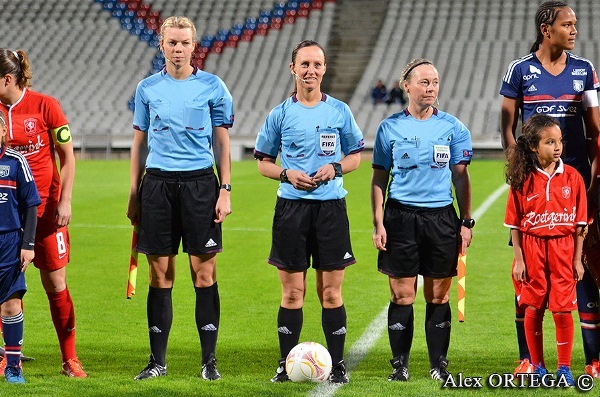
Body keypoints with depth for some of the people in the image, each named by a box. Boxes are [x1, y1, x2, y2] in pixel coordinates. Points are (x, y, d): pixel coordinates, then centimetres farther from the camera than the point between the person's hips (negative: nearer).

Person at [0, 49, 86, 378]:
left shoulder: (45, 106, -6)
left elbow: (67, 157, -1)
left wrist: (65, 201, -7)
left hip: (46, 206, -2)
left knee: (55, 284, 2)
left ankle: (70, 359, 11)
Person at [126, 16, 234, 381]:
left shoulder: (212, 87, 3)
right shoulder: (148, 88, 9)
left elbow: (222, 142, 6)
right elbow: (140, 143, 14)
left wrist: (225, 190, -2)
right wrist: (134, 194, 10)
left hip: (199, 183, -2)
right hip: (157, 183, 2)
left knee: (204, 273, -2)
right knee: (161, 274, 3)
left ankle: (209, 360, 6)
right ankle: (158, 361, 11)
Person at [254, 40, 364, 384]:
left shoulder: (340, 111, 4)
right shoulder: (280, 114, 4)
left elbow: (356, 156, 12)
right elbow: (263, 161, 10)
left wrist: (335, 168, -8)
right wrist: (287, 174, -9)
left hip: (331, 205, 0)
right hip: (291, 207, 0)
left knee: (331, 292, 2)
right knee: (292, 292, 3)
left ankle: (337, 364, 9)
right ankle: (286, 363, 11)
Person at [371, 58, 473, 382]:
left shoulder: (452, 127, 6)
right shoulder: (390, 127, 5)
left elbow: (461, 177, 10)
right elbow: (379, 178, 8)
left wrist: (466, 222, 3)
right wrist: (378, 223, 0)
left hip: (441, 217, 1)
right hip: (400, 217, -1)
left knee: (438, 297, 3)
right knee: (402, 295, 0)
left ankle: (439, 365, 13)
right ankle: (399, 365, 9)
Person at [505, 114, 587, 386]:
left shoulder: (572, 177, -2)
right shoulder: (522, 180, -4)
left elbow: (579, 223, 1)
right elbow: (514, 225, 0)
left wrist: (577, 259, -1)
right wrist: (519, 260, -4)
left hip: (563, 249, 0)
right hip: (531, 249, 0)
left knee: (562, 309, -1)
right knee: (533, 309, 6)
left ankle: (564, 368, 10)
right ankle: (537, 366, 19)